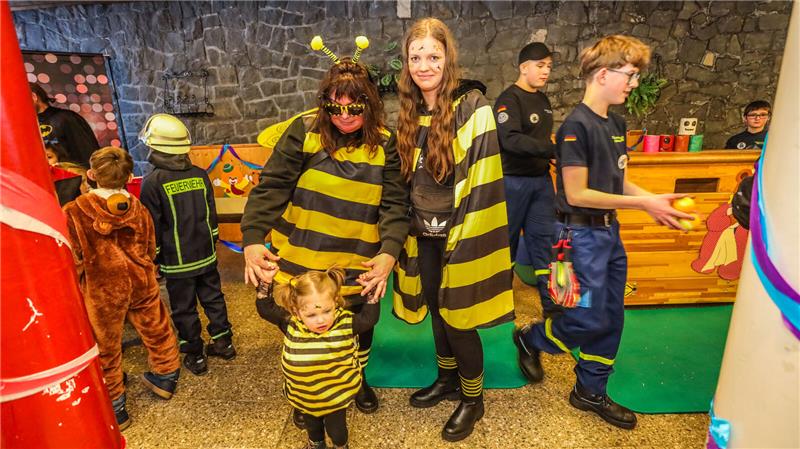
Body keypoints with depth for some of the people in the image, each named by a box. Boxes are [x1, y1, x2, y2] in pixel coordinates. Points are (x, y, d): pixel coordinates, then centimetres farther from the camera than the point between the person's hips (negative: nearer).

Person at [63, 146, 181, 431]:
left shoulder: (75, 212, -14)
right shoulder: (138, 208, -4)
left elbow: (73, 259, -10)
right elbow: (149, 250, 5)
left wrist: (75, 290, 7)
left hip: (101, 290, -3)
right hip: (141, 283, 3)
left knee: (105, 349, 13)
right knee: (157, 331, 21)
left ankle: (114, 409, 28)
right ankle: (165, 378, 41)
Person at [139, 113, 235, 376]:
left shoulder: (153, 182, -13)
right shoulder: (200, 175, 1)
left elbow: (152, 227, -9)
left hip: (176, 261, -4)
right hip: (206, 255, 5)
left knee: (184, 309, 9)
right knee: (213, 298, 17)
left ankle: (195, 357, 21)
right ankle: (223, 343, 29)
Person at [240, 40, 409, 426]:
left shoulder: (384, 144, -6)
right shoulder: (304, 131, -10)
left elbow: (394, 203, -10)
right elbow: (271, 187, -11)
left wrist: (389, 252, -24)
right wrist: (252, 239, -19)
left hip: (358, 266, 1)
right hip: (302, 261, -1)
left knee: (359, 326, 20)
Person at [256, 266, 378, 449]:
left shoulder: (346, 323, -26)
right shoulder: (291, 324, -23)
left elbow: (369, 318, -19)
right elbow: (265, 308, -17)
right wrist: (266, 281, -29)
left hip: (337, 396, -2)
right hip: (304, 396, 2)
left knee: (336, 428, 22)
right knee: (311, 424, 32)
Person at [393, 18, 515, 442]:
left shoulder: (472, 105, -13)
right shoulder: (410, 111, 7)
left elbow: (480, 179, -17)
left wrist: (462, 240, -18)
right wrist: (409, 229, 12)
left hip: (459, 234, -6)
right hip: (425, 234, 6)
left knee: (458, 316, 4)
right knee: (436, 309, 19)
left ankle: (472, 399, 29)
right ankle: (447, 378, 42)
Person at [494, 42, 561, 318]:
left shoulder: (542, 99, 14)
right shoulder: (509, 99, -12)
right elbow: (511, 139, -27)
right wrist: (553, 149, -32)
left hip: (542, 180, 7)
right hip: (514, 181, -7)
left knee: (544, 238, 8)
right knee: (506, 241, 6)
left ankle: (551, 301, 17)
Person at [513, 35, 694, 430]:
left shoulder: (616, 123, 10)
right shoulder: (577, 125, -17)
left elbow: (618, 180, 15)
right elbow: (577, 194, -20)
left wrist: (655, 201, -1)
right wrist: (643, 203, -17)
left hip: (610, 232, 9)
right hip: (582, 235, -9)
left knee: (610, 318, 14)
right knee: (590, 320, 0)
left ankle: (590, 391, 31)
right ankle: (530, 339, 27)